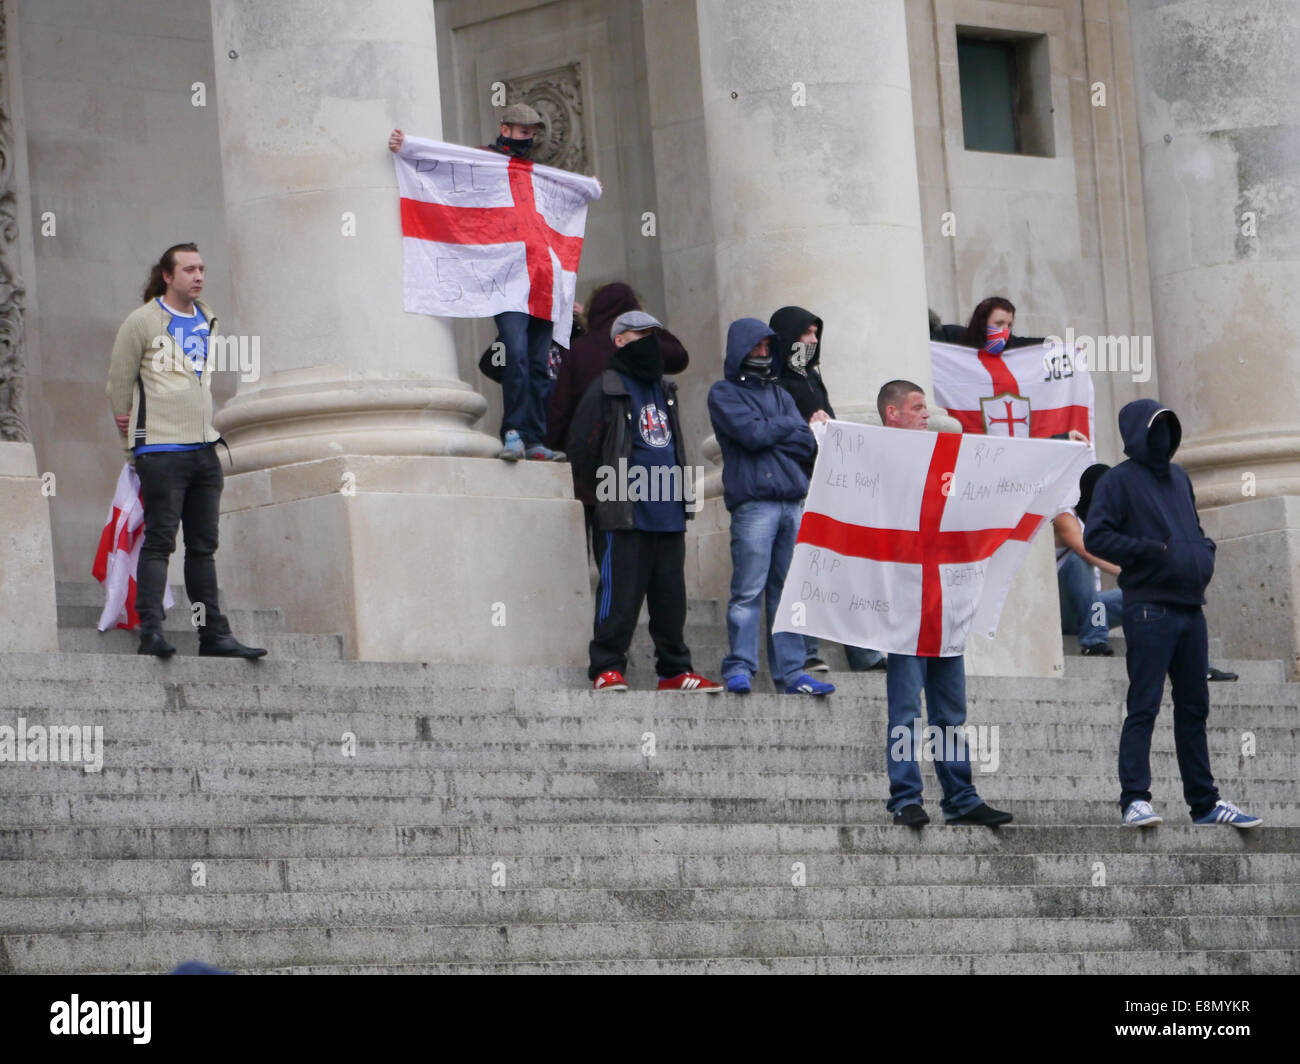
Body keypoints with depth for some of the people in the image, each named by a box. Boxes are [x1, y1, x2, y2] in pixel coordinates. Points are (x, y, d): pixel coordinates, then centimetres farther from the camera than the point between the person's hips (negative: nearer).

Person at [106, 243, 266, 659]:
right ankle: (151, 631, -13)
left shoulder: (207, 320, 15)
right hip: (160, 449, -6)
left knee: (203, 546, 8)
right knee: (159, 542, -11)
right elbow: (119, 384, 2)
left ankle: (214, 635, 10)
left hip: (204, 448, 6)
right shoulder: (142, 322, -4)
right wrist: (133, 434, 9)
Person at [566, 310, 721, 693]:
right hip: (626, 515, -7)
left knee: (670, 595, 8)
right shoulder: (606, 390, -3)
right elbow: (582, 445, -5)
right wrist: (595, 494, -3)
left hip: (669, 515, 7)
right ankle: (606, 669, -6)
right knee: (620, 593, -9)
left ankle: (675, 670, 13)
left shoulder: (664, 389, 20)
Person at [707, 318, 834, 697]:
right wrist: (786, 425, 5)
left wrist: (768, 435, -4)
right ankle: (739, 669, -6)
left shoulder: (779, 393, 22)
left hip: (792, 500, 6)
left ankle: (791, 671, 6)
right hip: (752, 502, -6)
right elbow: (751, 432, -11)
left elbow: (807, 443, 10)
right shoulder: (724, 393, 5)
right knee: (748, 590, -9)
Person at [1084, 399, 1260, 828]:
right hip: (1149, 610, -7)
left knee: (1194, 708, 12)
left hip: (1190, 609, 7)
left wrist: (1204, 549, 9)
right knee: (1143, 707, -10)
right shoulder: (1119, 481, -3)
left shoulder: (1178, 478, 19)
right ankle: (1134, 801, -11)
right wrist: (1149, 550, -19)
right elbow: (1095, 536, -12)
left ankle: (1204, 802, 18)